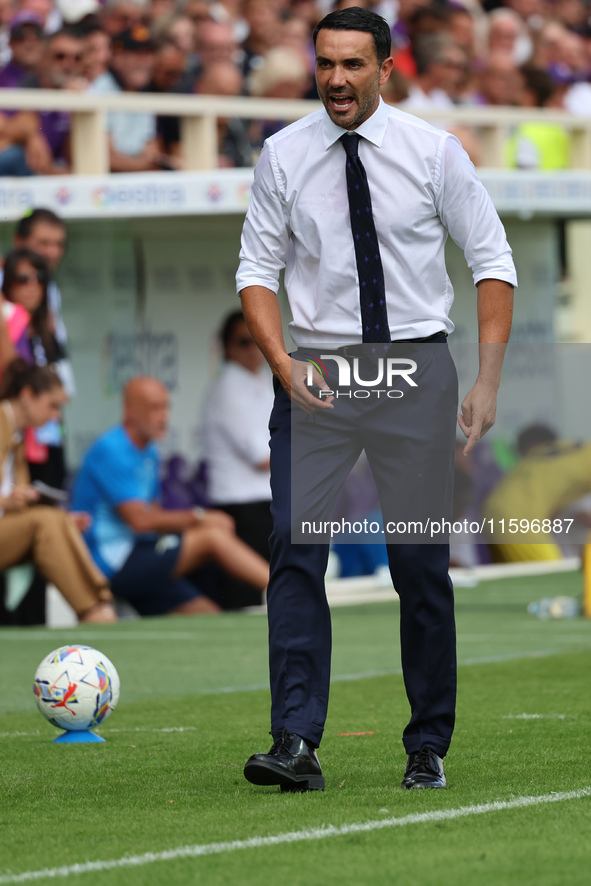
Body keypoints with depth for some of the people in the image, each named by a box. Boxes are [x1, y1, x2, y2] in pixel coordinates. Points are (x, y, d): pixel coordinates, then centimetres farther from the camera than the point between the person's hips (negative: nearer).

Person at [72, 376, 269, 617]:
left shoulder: (149, 454, 16)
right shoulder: (111, 452, -14)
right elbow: (140, 521, -20)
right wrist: (199, 518, -11)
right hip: (113, 566, -10)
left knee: (212, 621, -6)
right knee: (213, 537, -19)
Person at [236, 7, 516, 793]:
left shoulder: (433, 151, -1)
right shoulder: (284, 156, 2)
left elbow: (493, 263, 3)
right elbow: (257, 271, 5)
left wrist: (489, 381, -6)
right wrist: (285, 366, -11)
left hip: (415, 366, -1)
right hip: (317, 374, 1)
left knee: (422, 563, 0)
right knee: (296, 549, -13)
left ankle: (429, 750, 11)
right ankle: (296, 743, -15)